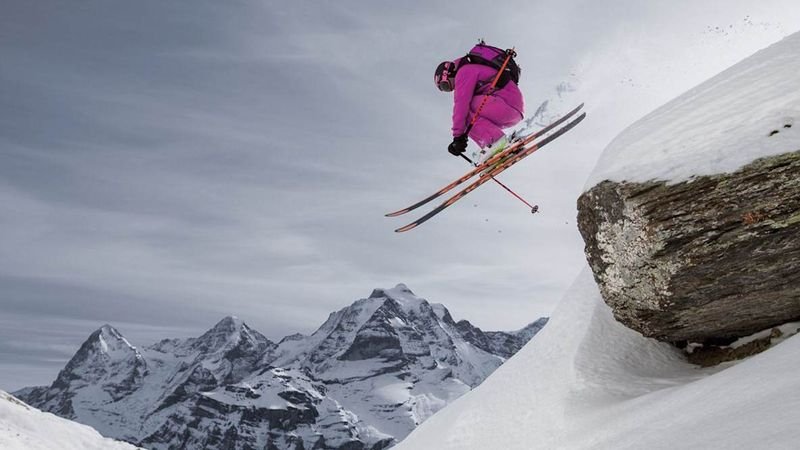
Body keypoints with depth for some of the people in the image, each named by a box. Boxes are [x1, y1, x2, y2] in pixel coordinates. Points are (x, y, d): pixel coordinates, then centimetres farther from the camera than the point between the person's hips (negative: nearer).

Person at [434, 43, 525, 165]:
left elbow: (461, 104, -12)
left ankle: (495, 139, -23)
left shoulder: (464, 71, 0)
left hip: (507, 102, -10)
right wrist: (463, 135, 28)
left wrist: (458, 137, -15)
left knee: (464, 110, -9)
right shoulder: (474, 69, 30)